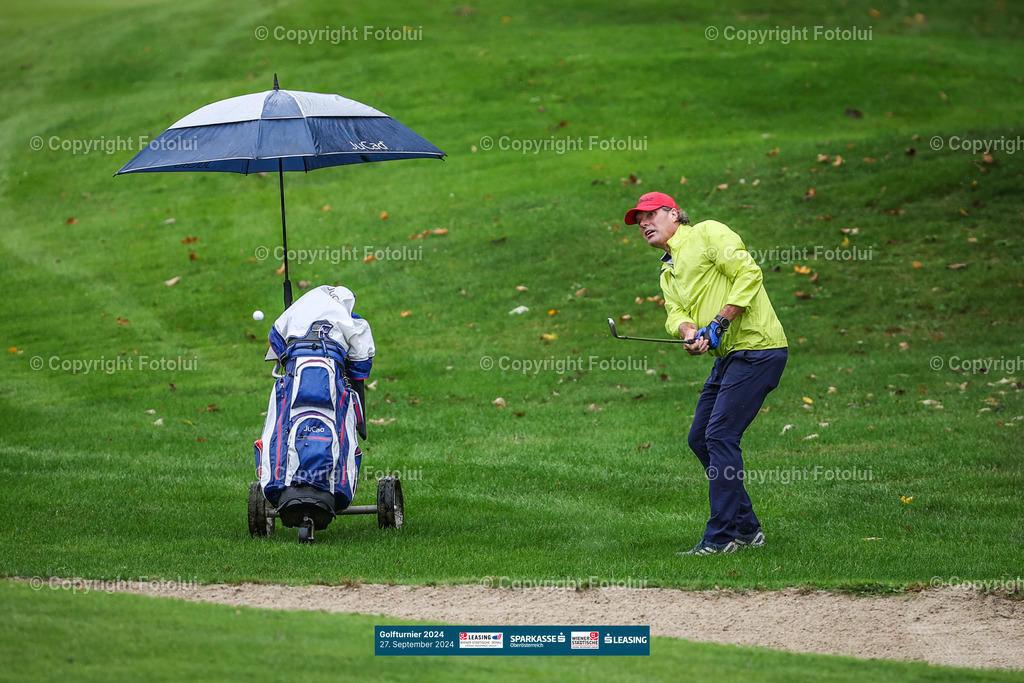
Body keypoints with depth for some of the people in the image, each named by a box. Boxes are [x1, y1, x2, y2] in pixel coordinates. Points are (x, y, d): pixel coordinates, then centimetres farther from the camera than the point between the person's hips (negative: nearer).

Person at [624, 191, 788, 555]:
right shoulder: (668, 272, 23)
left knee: (720, 435, -14)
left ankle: (722, 536, -12)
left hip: (756, 348, -10)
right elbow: (675, 314, 8)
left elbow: (749, 273, -14)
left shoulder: (707, 233, -4)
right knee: (699, 439, 9)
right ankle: (746, 528, 16)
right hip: (728, 356, 10)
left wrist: (719, 323, -18)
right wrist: (689, 332, -16)